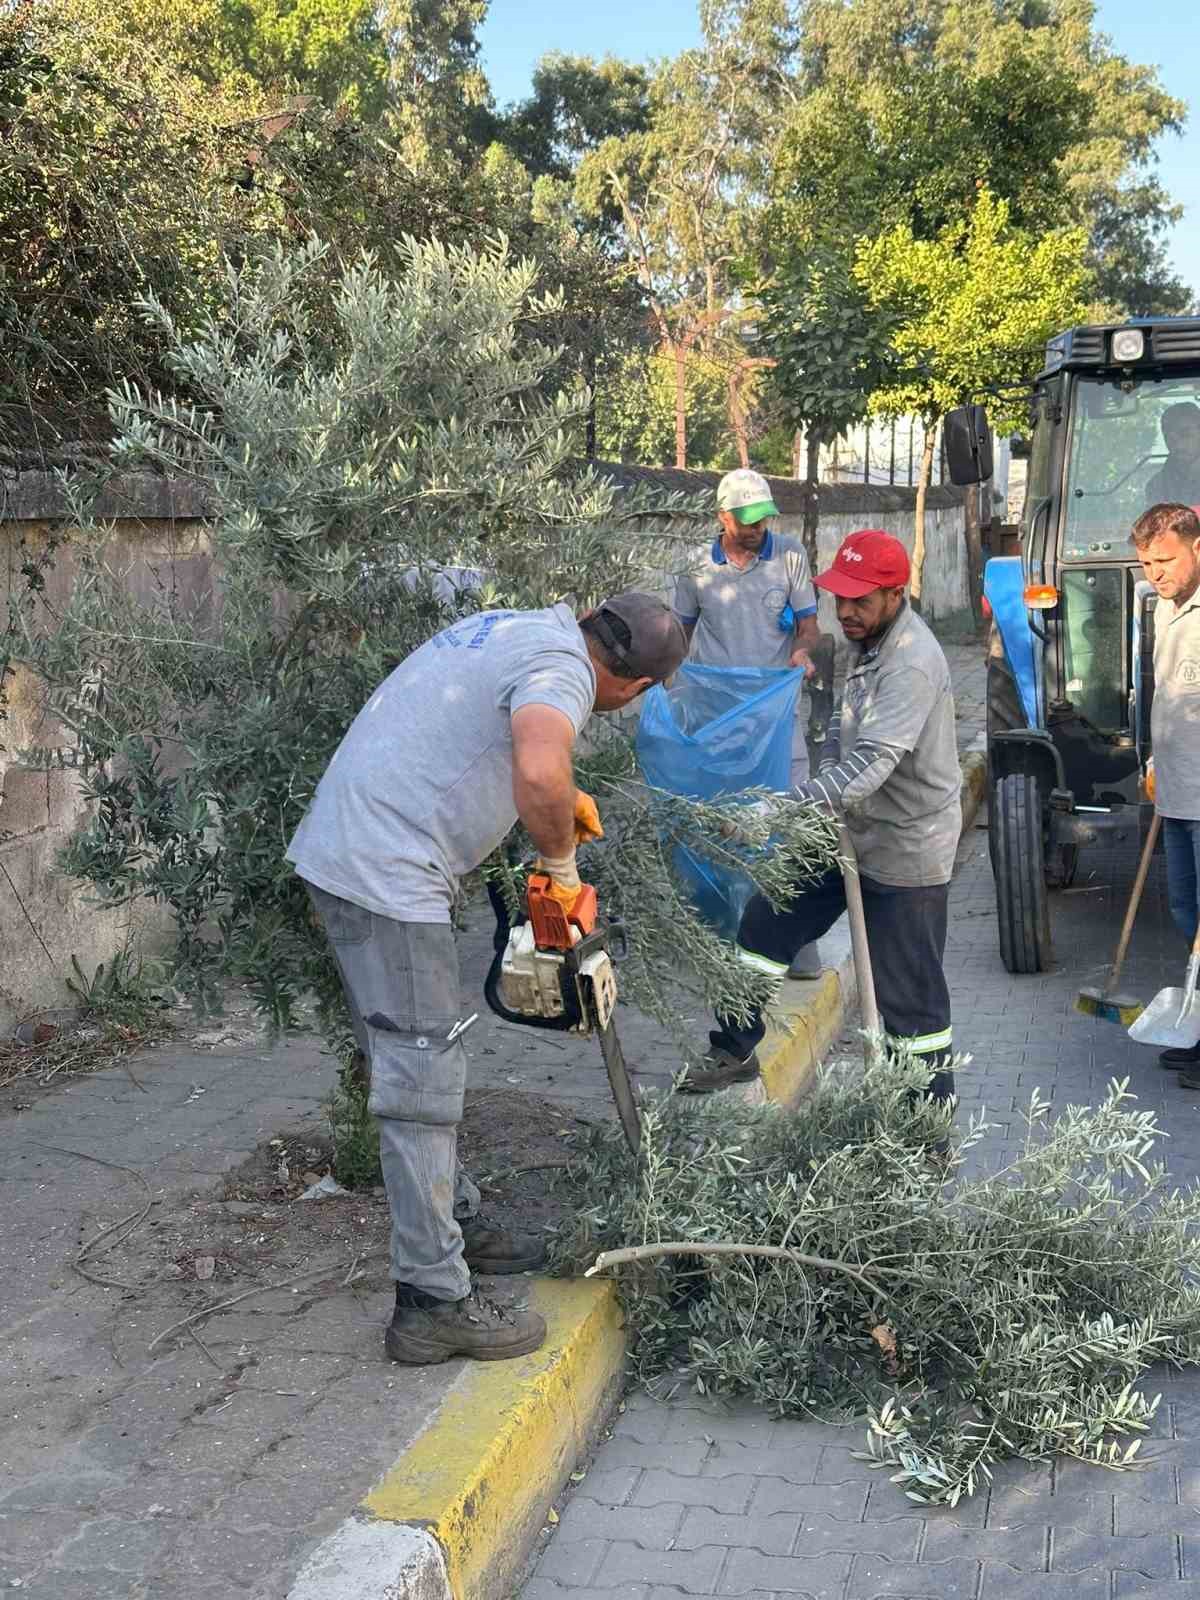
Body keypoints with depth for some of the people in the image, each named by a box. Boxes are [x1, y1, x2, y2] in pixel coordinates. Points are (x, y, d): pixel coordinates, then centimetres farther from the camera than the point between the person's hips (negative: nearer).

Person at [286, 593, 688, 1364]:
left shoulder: (522, 625, 14)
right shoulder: (561, 668, -15)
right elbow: (540, 775, -36)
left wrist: (563, 795, 27)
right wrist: (561, 864, -16)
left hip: (340, 851, 10)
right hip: (388, 877, -10)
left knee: (411, 1064, 20)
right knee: (424, 1084, -3)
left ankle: (456, 1222, 35)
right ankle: (434, 1304, 4)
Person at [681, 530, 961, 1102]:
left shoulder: (912, 664, -27)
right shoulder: (864, 640, 4)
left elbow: (869, 764, -37)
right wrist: (822, 788, 4)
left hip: (905, 850, -9)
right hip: (849, 833, 9)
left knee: (908, 995, 1)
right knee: (765, 922, 12)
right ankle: (735, 1050, 27)